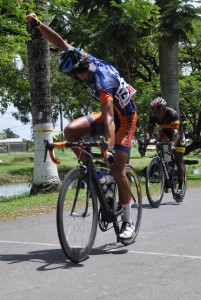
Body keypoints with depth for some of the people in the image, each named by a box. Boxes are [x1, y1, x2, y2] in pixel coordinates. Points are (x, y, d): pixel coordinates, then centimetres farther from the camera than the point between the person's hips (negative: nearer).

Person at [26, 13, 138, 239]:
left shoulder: (102, 83, -36)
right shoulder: (87, 60, -13)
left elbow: (109, 119, -46)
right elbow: (60, 43, -7)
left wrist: (109, 147, -55)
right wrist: (38, 25, -13)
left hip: (124, 118, -8)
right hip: (108, 113, 8)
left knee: (117, 170, -14)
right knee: (70, 131, -16)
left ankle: (128, 222, -1)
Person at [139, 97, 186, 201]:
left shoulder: (172, 114, -34)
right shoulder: (153, 116, -22)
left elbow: (175, 132, -43)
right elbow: (149, 131, -28)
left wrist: (173, 144, -59)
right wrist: (144, 144, -44)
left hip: (177, 135, -4)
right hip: (165, 132, 4)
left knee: (178, 160, -9)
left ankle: (180, 188, -4)